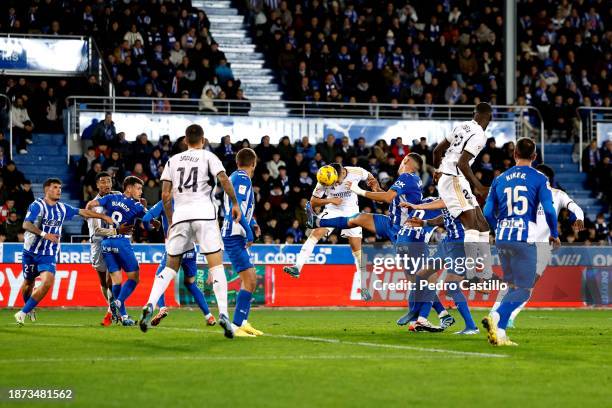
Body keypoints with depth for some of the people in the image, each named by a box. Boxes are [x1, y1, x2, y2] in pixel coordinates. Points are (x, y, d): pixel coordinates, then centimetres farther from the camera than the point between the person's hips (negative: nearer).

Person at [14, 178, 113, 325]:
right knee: (28, 283, 11)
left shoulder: (62, 208, 7)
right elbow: (26, 224, -22)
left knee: (48, 282, -19)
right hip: (31, 252, -3)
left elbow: (83, 212, 14)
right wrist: (44, 234, -33)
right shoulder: (37, 206, -10)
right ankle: (28, 308, 41)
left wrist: (104, 217, 11)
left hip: (49, 254, 3)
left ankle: (23, 313, -13)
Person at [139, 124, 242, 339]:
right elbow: (224, 179, -9)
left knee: (170, 266, 12)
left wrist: (170, 222, 20)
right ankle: (223, 314, -16)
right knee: (216, 264, -3)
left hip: (180, 215, 3)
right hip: (204, 214, -3)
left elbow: (165, 196, 11)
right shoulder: (208, 156, 7)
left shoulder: (173, 160, 16)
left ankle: (150, 305, -7)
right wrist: (235, 203, 3)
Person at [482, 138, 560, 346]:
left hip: (502, 239, 5)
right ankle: (495, 317, -26)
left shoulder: (500, 179, 12)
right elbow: (549, 209, -9)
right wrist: (554, 234, 7)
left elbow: (488, 212, 10)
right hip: (524, 239, -5)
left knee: (514, 288, 17)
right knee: (523, 290, -1)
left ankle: (499, 333, 6)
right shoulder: (539, 178, 0)